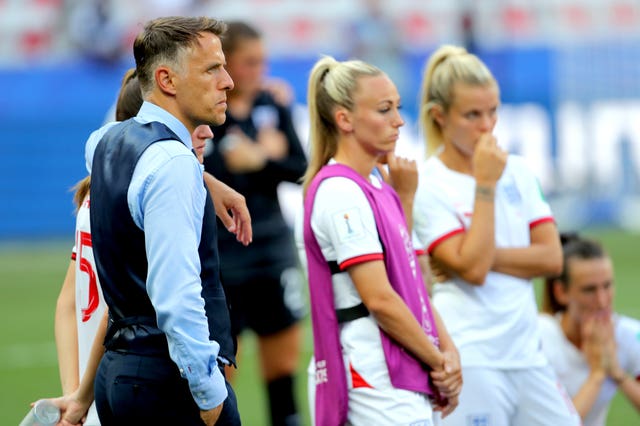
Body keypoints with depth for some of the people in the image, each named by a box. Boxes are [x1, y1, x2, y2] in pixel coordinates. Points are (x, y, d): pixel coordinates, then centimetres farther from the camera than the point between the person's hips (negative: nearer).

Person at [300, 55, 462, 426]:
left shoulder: (377, 188, 15)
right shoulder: (340, 192, -13)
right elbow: (379, 298, -16)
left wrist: (447, 350, 1)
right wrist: (438, 363, -8)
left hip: (409, 381, 9)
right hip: (377, 385, -9)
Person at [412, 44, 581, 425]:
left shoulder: (517, 171, 11)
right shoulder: (427, 185, -7)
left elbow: (552, 258, 3)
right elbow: (473, 269, -17)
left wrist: (487, 255, -9)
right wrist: (486, 185, -14)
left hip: (526, 351, 6)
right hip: (469, 361, -6)